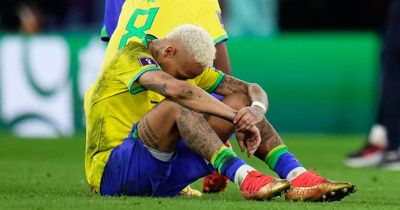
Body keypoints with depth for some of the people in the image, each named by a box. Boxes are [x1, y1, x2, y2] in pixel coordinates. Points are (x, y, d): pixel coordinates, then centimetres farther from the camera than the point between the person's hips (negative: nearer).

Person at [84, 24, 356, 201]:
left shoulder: (189, 64, 10)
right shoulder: (133, 55, -14)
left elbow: (254, 91, 4)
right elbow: (175, 89, -34)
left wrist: (254, 113, -21)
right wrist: (237, 118, -33)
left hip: (160, 178, 8)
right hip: (112, 172, -8)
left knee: (242, 101, -3)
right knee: (178, 105, -34)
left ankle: (298, 178, -20)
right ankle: (247, 179, -45)